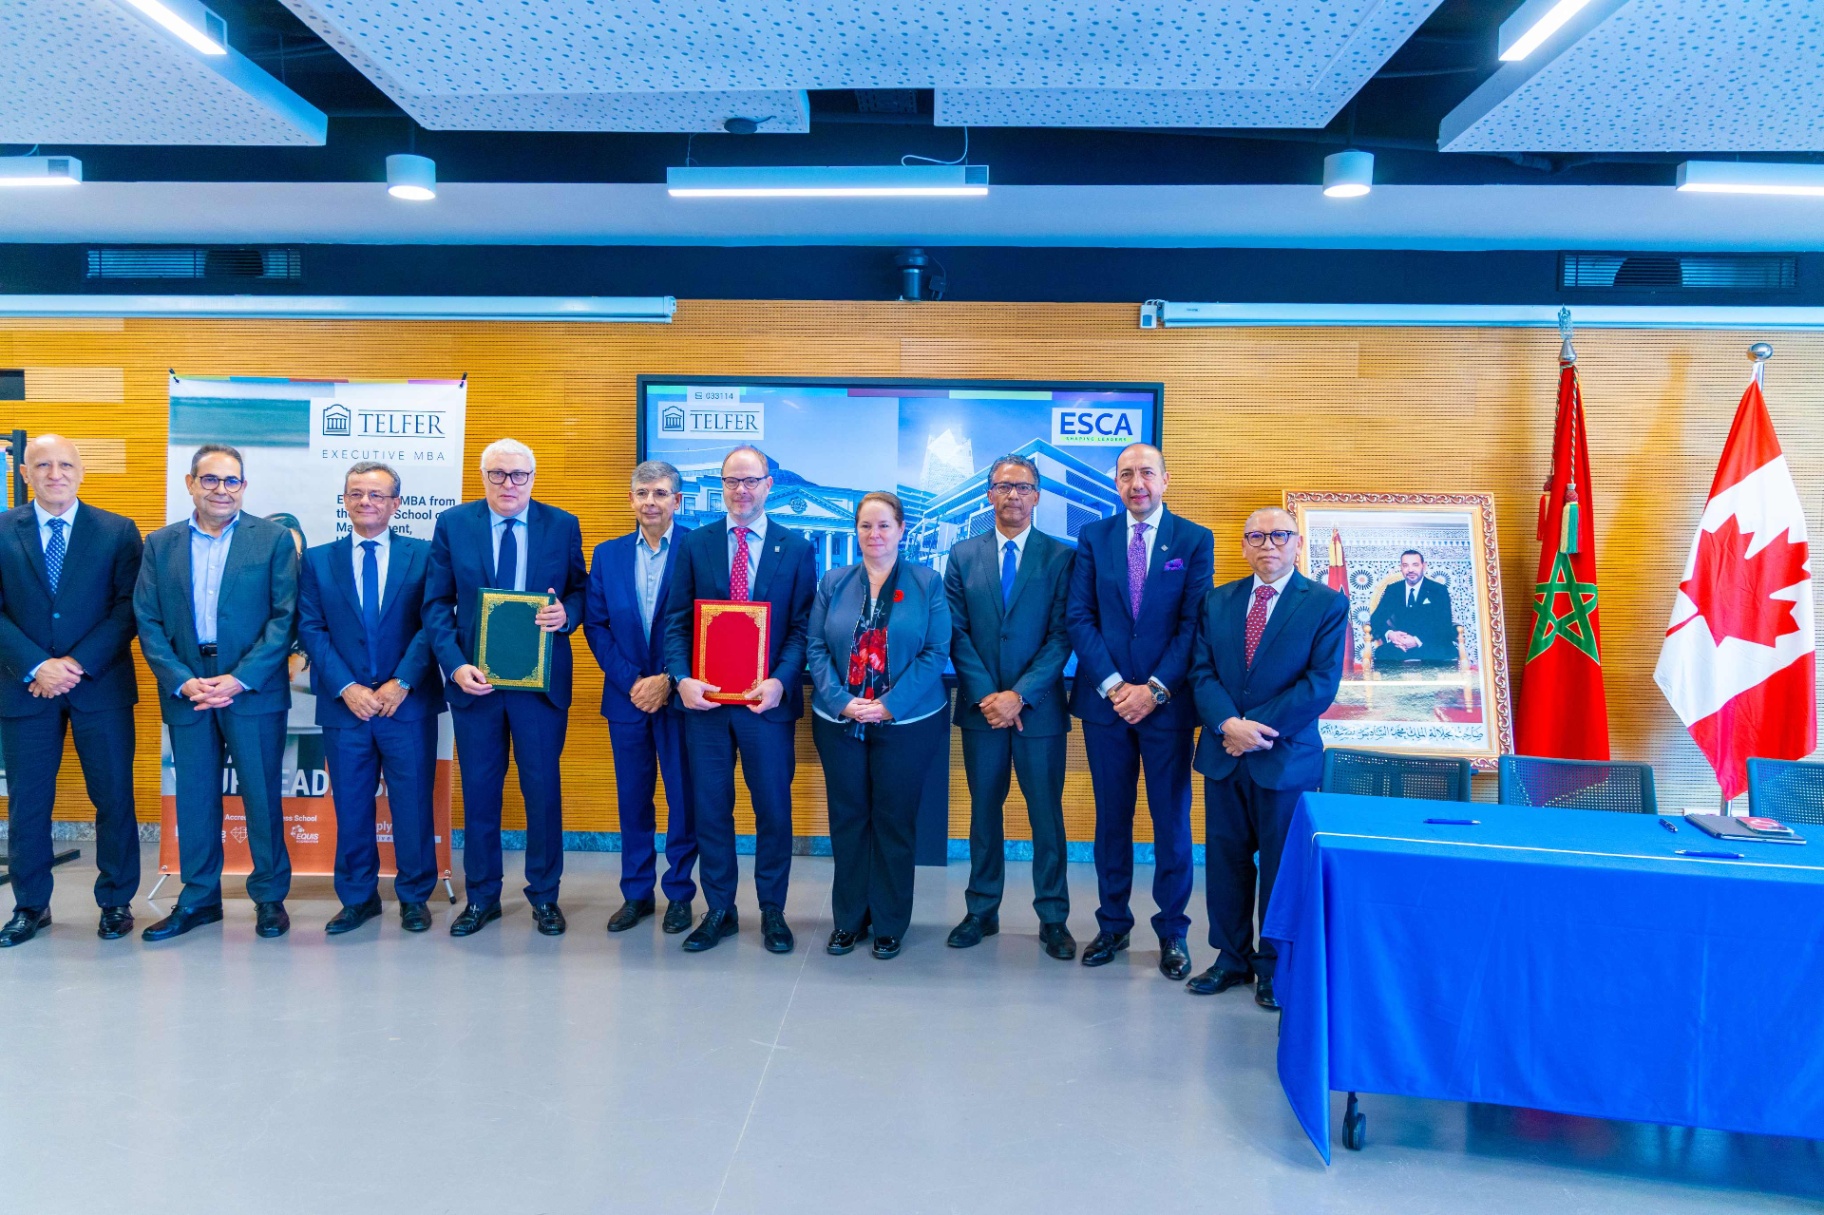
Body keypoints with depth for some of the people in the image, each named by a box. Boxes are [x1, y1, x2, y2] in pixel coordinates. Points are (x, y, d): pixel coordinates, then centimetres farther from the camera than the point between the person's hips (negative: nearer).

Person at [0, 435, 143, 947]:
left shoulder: (118, 532, 1)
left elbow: (128, 609, -4)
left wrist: (78, 664, -12)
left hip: (101, 685, -1)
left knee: (114, 797, 3)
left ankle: (116, 902, 17)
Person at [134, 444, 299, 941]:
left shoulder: (273, 539, 0)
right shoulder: (160, 544, 9)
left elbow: (284, 617, -5)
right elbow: (148, 622, 5)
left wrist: (240, 678, -13)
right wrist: (182, 681, -9)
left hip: (253, 691, -2)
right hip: (186, 692, 3)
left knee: (261, 796, 4)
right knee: (194, 798, 10)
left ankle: (269, 896, 18)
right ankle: (197, 899, 24)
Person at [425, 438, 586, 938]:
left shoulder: (563, 526, 2)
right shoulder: (452, 524, 2)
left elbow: (580, 591, 7)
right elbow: (437, 605, 1)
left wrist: (566, 613, -16)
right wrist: (456, 664, -11)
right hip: (474, 678, 1)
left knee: (543, 788, 6)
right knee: (478, 790, 10)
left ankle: (544, 894, 22)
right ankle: (481, 896, 24)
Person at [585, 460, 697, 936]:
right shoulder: (608, 554, 7)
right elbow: (596, 625, 5)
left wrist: (669, 680, -13)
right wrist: (631, 682, -6)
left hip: (680, 696, -3)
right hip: (626, 696, 3)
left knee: (684, 798, 5)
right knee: (632, 798, 11)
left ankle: (680, 893, 19)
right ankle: (636, 893, 23)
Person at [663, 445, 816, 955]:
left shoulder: (796, 548, 3)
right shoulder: (694, 545, 7)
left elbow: (803, 627, -1)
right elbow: (677, 622, 4)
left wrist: (780, 682, -16)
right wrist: (682, 678, -12)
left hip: (766, 700, -1)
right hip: (704, 698, 1)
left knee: (773, 808, 6)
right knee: (709, 807, 9)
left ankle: (772, 911, 22)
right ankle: (719, 911, 23)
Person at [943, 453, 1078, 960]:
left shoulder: (1061, 557, 0)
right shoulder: (964, 556, 6)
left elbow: (1062, 636, -6)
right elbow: (957, 633, 1)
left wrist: (1019, 695, -14)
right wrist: (987, 695, -10)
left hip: (1038, 708, -2)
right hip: (980, 707, 2)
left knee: (1046, 813, 4)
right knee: (984, 810, 11)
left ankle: (1052, 918, 16)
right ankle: (982, 910, 23)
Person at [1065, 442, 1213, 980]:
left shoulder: (1195, 541, 1)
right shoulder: (1093, 537, 6)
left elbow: (1194, 624, -5)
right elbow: (1080, 617, 0)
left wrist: (1155, 689, -13)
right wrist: (1113, 685, -10)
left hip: (1166, 703, -1)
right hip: (1105, 700, 2)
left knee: (1171, 820, 6)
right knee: (1112, 818, 11)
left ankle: (1172, 931, 20)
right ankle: (1113, 924, 24)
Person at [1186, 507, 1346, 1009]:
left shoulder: (1327, 604, -4)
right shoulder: (1218, 601, 8)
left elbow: (1321, 683, -11)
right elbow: (1202, 671, 2)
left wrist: (1255, 726, -16)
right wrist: (1228, 723, -17)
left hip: (1286, 757, -3)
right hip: (1224, 756, 4)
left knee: (1282, 866, 7)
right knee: (1225, 860, 11)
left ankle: (1274, 967, 23)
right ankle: (1232, 958, 26)